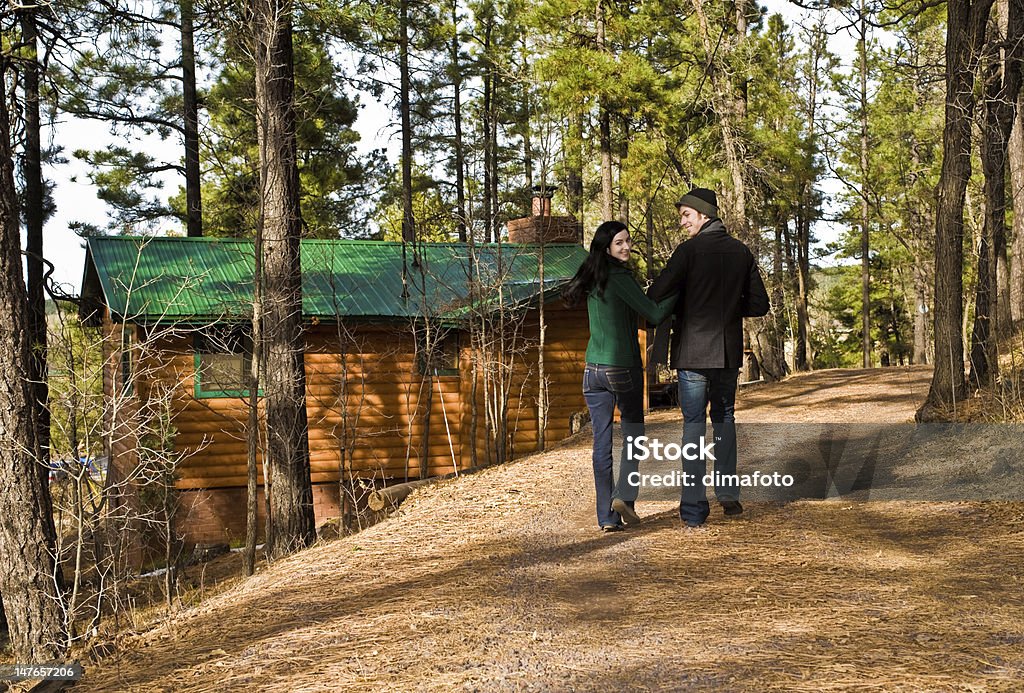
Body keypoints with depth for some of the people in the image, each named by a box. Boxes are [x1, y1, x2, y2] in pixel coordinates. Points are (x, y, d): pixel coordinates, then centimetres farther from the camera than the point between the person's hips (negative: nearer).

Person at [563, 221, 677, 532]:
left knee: (602, 442, 6)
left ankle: (607, 515, 7)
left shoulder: (592, 280, 10)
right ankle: (624, 495, -1)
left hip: (593, 371, 6)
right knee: (633, 435, 13)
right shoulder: (620, 278, -13)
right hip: (624, 368, -6)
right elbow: (655, 314, -16)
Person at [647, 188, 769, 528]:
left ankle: (694, 509, 2)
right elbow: (759, 305, 7)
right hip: (729, 351, 4)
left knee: (694, 424, 2)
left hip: (693, 350, -4)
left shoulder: (690, 250, -10)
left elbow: (656, 293, -16)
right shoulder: (742, 252, 5)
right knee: (724, 417, 21)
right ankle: (728, 492, 17)